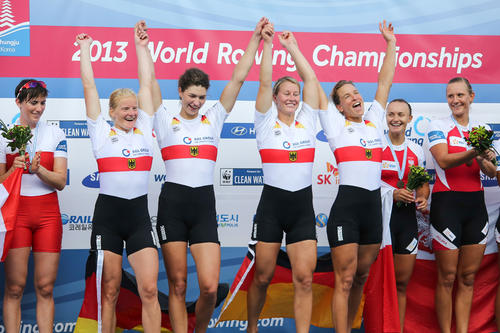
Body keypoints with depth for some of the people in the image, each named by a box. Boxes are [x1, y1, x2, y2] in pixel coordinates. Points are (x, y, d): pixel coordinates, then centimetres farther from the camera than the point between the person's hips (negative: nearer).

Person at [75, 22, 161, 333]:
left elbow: (147, 85, 11)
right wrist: (85, 49, 11)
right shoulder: (102, 133, 5)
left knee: (149, 289, -7)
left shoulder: (144, 130, 10)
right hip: (108, 213, -1)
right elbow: (90, 87, 6)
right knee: (109, 291, 1)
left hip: (139, 214, 2)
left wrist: (142, 48, 14)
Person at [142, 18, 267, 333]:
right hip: (173, 203, -1)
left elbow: (238, 78, 8)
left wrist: (255, 40, 5)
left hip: (205, 204, 1)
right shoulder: (166, 121, 9)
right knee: (178, 285, 2)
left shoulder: (213, 119, 13)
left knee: (210, 286, -7)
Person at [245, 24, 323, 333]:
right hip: (272, 203, -2)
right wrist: (267, 44, -9)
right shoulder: (266, 122, 3)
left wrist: (293, 48, 7)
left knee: (304, 277, -6)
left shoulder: (307, 120, 9)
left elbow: (312, 79, 4)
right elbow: (265, 83, -7)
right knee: (262, 276, 4)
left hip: (302, 205, 2)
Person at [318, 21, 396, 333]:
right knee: (345, 280, -6)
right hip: (347, 205, -5)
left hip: (374, 206, 5)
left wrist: (391, 44, 23)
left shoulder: (374, 122, 15)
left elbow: (385, 81, 21)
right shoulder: (336, 126, 4)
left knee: (361, 277, 11)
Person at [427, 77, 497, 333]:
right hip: (447, 203, -4)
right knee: (447, 277, -2)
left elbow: (491, 172, 2)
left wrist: (483, 161, -21)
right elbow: (443, 160, -17)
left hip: (475, 204, 4)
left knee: (468, 277, 6)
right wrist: (472, 153, -33)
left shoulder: (482, 129, 11)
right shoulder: (438, 126, 0)